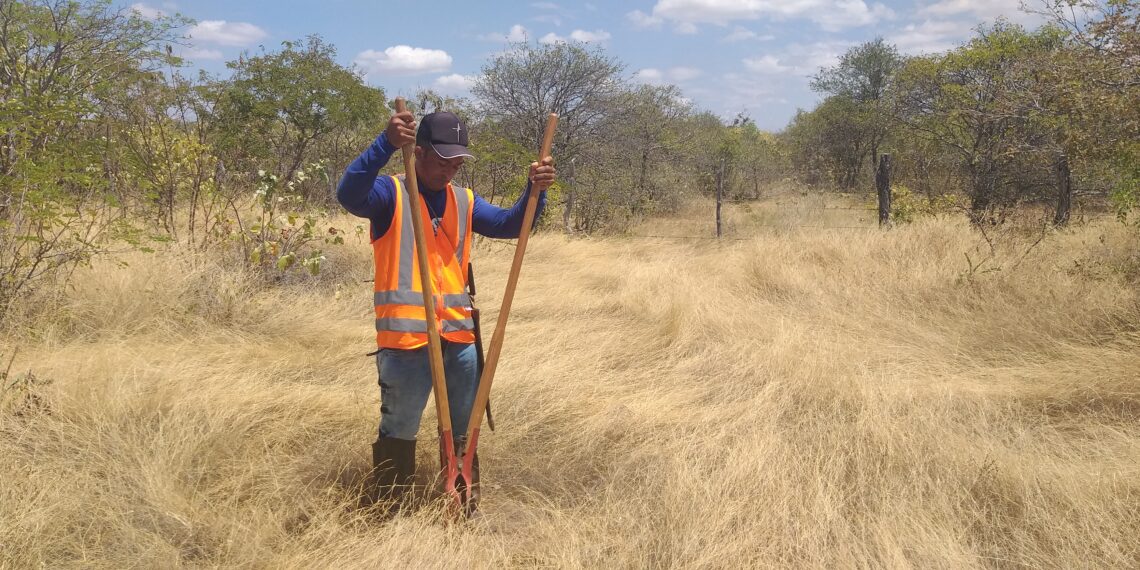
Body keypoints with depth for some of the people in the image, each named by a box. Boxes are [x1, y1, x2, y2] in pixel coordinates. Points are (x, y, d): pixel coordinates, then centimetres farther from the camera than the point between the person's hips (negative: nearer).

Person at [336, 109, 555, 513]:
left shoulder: (464, 201, 13)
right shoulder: (391, 193, -4)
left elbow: (510, 224, 3)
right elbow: (349, 195, -24)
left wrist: (535, 191, -16)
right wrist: (386, 144, -38)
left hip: (459, 336, 6)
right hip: (406, 338, -6)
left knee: (465, 434, 16)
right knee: (398, 435, 3)